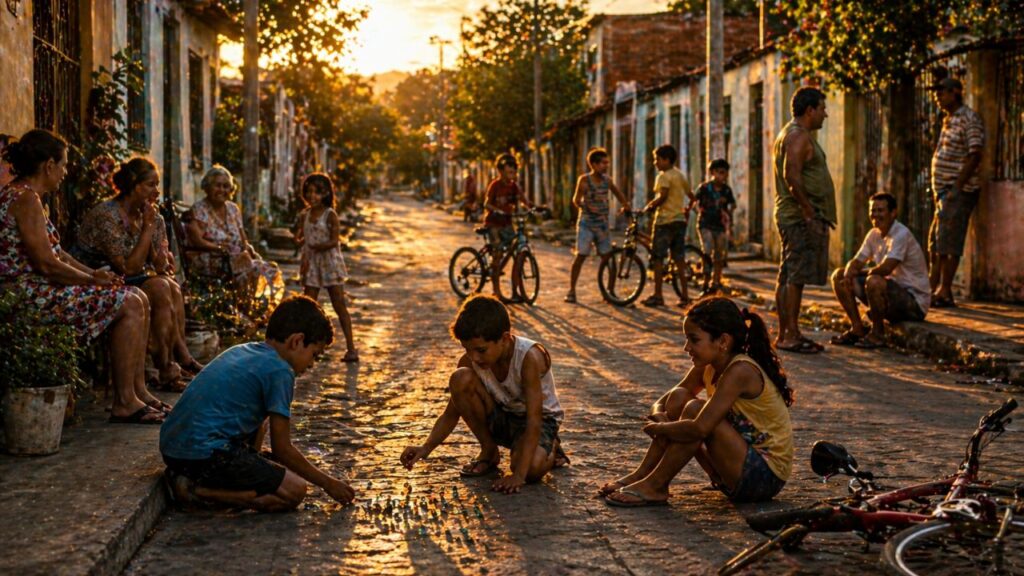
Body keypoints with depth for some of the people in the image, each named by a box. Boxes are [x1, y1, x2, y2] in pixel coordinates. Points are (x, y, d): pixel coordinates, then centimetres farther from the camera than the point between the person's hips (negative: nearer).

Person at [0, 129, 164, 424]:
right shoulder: (26, 199, -16)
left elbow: (56, 253, 19)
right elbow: (47, 265, -21)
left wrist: (94, 274, 7)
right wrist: (91, 279, -8)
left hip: (38, 290, 11)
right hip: (29, 297, -11)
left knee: (138, 299, 7)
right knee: (128, 305, -14)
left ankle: (138, 391, 8)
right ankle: (124, 404, -11)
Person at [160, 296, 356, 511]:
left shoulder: (241, 351, 19)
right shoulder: (279, 371, -6)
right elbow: (282, 449, -4)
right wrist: (328, 483, 7)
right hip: (205, 452, -9)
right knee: (294, 491, -6)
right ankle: (199, 491, -12)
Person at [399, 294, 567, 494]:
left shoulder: (529, 357, -32)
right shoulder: (468, 362, -17)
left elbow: (534, 420, -35)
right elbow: (451, 414, -9)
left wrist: (518, 475, -42)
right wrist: (425, 448, -27)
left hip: (541, 420, -4)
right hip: (500, 419, 4)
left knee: (532, 467, -39)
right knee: (460, 379, -25)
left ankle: (550, 449, 1)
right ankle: (489, 451, -5)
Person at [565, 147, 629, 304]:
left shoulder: (607, 179, 5)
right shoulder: (584, 180, -9)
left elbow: (618, 194, 20)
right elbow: (576, 200, -13)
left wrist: (626, 207, 16)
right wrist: (586, 207, -24)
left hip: (602, 224, 4)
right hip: (586, 223, -4)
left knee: (607, 257, 1)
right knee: (580, 256, -6)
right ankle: (571, 291, 2)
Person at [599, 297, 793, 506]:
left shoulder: (740, 371, -25)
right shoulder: (707, 368, 2)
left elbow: (699, 428, -34)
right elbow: (662, 403, 10)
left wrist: (657, 428, -17)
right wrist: (659, 416, -14)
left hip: (767, 475, -9)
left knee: (695, 409, -25)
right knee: (678, 397, -1)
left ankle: (654, 487, -13)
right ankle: (641, 475, -1)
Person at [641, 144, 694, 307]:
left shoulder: (664, 176, -9)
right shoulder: (680, 175, 16)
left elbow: (662, 197, -21)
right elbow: (691, 197, 22)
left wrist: (648, 207, -10)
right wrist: (687, 210, 34)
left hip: (665, 221, -8)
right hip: (680, 220, 8)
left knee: (657, 258, -3)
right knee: (679, 258, 9)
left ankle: (657, 296, -4)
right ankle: (684, 295, 7)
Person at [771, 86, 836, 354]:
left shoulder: (789, 134, 21)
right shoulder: (799, 135, -12)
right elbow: (792, 176, -22)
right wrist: (809, 213, -21)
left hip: (792, 216, 11)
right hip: (801, 218, -11)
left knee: (788, 277, 11)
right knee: (795, 277, -10)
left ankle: (786, 333, 15)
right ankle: (789, 335, -9)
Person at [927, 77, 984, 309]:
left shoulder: (969, 119, -10)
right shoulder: (948, 120, 18)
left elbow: (974, 157, -18)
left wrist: (956, 189, -21)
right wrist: (939, 191, 16)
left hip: (959, 191, -9)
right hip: (944, 191, 9)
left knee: (949, 243, -8)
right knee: (935, 242, 12)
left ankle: (945, 292, -5)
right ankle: (932, 288, 19)